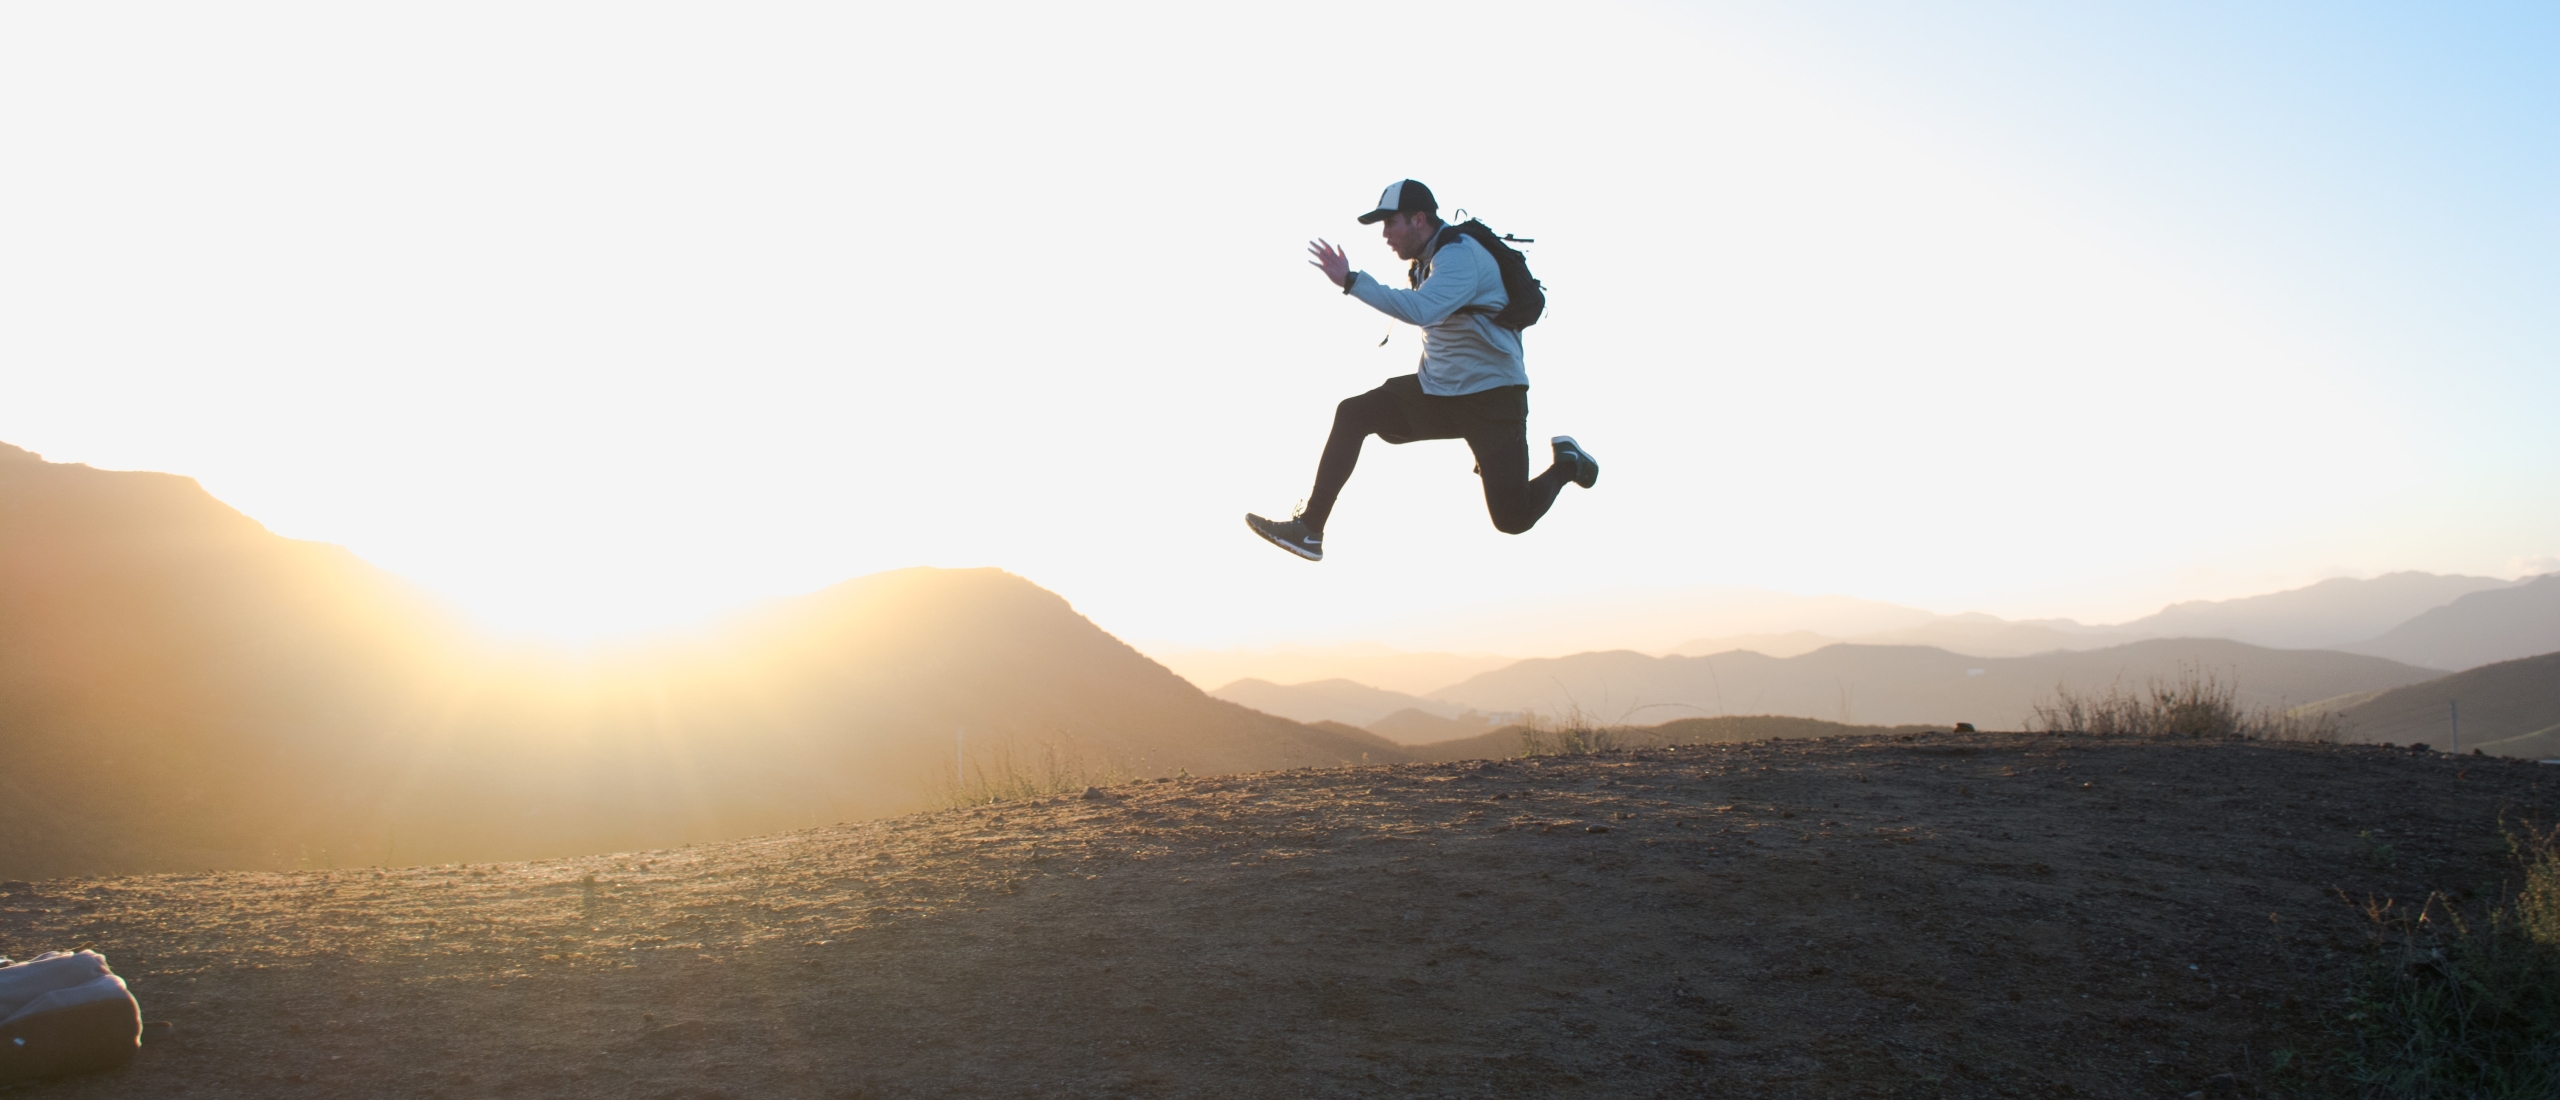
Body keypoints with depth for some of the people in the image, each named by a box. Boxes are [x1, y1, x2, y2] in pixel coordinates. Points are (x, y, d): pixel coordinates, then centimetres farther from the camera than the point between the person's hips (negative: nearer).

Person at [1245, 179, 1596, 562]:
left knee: (1512, 519, -9)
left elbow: (1421, 310, -37)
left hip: (1491, 397, -8)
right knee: (1352, 414, -9)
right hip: (1437, 390, 8)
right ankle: (1308, 529, -7)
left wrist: (1350, 281, -37)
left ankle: (1566, 464, 22)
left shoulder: (1461, 255, -21)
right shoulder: (1427, 258, 8)